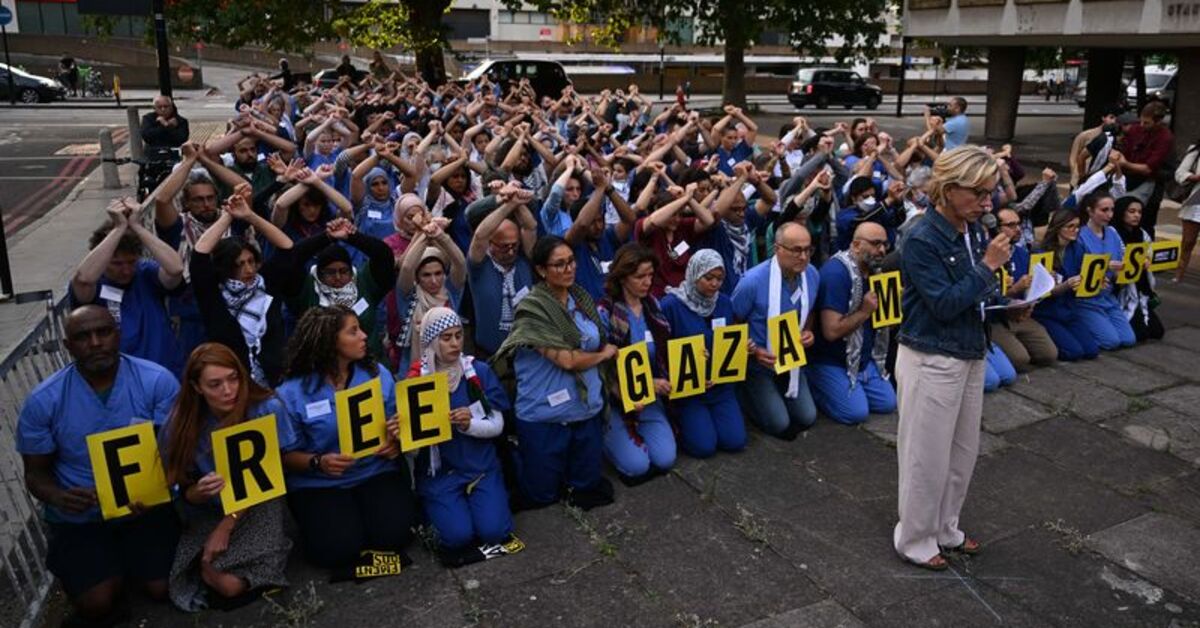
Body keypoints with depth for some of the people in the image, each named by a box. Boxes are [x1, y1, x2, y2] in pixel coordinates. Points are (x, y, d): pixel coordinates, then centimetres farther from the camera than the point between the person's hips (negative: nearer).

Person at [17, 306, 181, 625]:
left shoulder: (158, 381, -15)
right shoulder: (43, 401, -12)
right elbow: (36, 472, -1)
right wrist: (56, 497, -25)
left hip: (146, 506, 0)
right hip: (79, 516, 1)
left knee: (165, 589, -9)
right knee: (98, 606, -11)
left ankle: (128, 559, 26)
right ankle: (112, 569, 25)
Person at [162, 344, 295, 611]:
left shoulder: (267, 409, -18)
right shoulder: (184, 422, -11)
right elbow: (187, 494, -4)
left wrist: (227, 525, -16)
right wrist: (198, 492, -29)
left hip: (257, 507, -1)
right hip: (208, 514, 2)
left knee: (235, 584, -24)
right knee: (224, 583, -23)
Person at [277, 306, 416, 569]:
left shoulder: (378, 375, -1)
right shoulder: (291, 393, -11)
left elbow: (396, 424, 7)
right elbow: (286, 454, -6)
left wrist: (395, 442, -16)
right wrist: (318, 463, -24)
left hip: (376, 472, 2)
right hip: (318, 483, -2)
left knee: (394, 535, -20)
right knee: (338, 550, -21)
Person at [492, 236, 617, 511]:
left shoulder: (581, 298, 5)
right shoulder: (532, 309, -16)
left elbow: (600, 345, 13)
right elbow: (566, 359, -20)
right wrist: (605, 354, -4)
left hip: (587, 408, 6)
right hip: (545, 416, -5)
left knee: (588, 488, 11)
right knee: (541, 495, 10)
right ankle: (513, 455, 37)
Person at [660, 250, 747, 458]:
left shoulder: (725, 303, 3)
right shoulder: (671, 305, -14)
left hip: (720, 385, 5)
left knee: (735, 441, -7)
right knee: (704, 445, -14)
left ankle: (709, 415, 22)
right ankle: (680, 419, 16)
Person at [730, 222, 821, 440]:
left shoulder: (813, 275, -8)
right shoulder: (753, 281, -27)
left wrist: (808, 332, -7)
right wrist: (754, 351, -23)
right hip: (759, 363, -5)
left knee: (807, 418, 1)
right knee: (780, 424, -11)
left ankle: (774, 395, 29)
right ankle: (749, 397, 19)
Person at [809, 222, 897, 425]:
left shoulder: (875, 270, 3)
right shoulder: (836, 273, -25)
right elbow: (831, 331, -29)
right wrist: (865, 311, -23)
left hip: (865, 359, 8)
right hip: (832, 362, -8)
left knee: (887, 404, 4)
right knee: (856, 412, -15)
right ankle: (813, 387, 8)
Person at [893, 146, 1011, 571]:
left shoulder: (974, 231, 4)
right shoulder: (923, 240, -20)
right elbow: (944, 304, -22)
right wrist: (987, 266, -19)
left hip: (971, 356, 8)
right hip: (931, 361, -8)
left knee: (963, 453, 19)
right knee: (927, 457, 6)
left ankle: (945, 529, 38)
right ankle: (914, 540, 25)